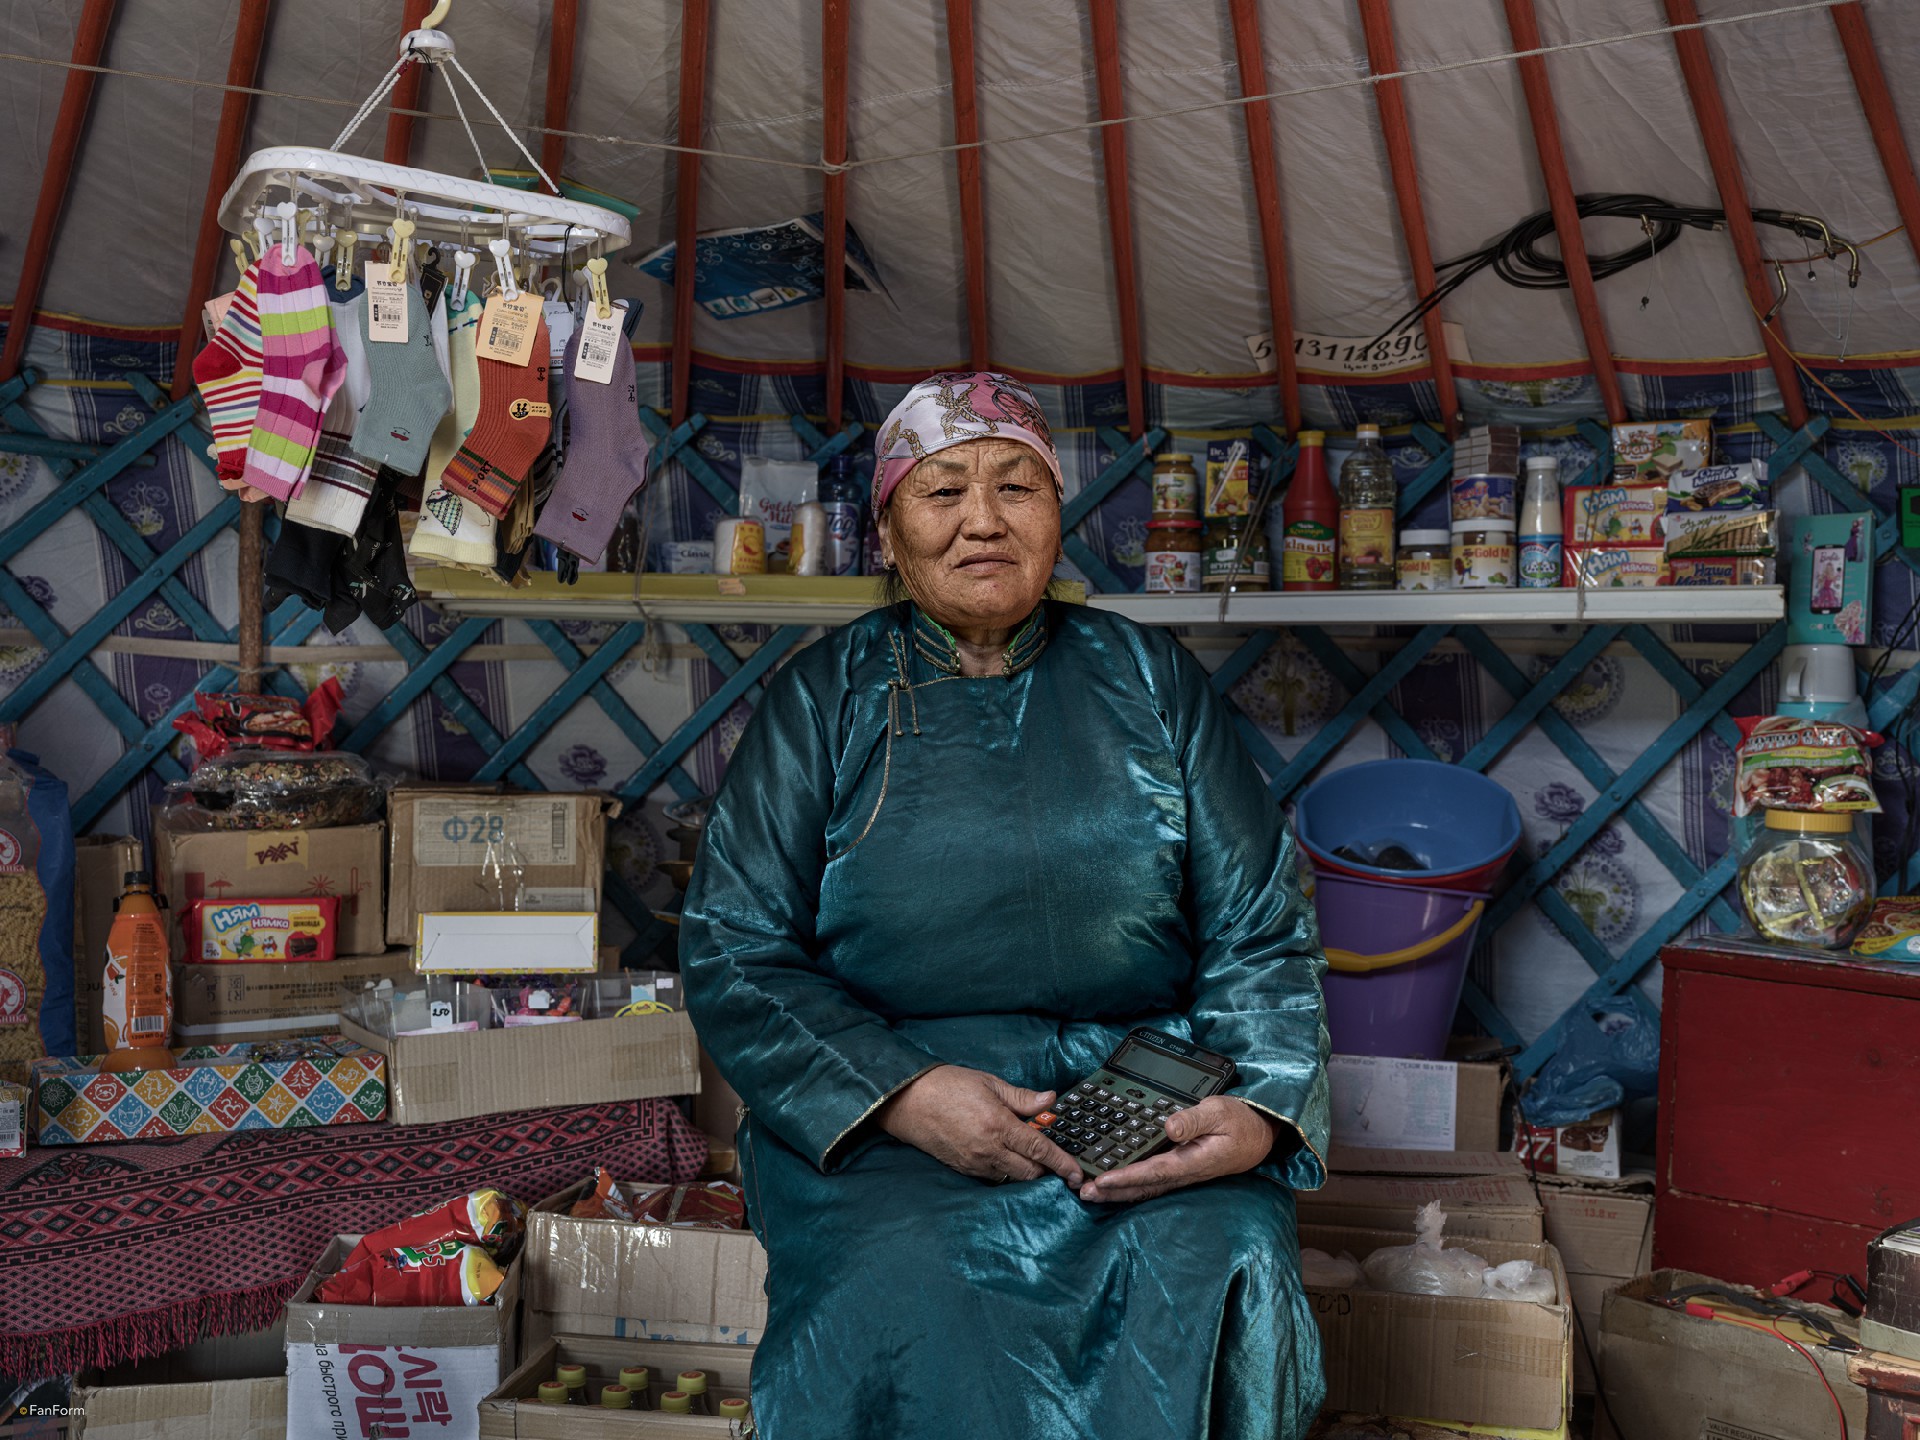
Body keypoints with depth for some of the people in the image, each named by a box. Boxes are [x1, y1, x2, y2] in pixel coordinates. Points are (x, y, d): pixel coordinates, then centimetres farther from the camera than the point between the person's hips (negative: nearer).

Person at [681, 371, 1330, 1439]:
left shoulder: (1151, 681, 11)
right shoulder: (826, 698, 6)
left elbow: (1260, 932, 9)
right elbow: (731, 953, 0)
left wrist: (1264, 1107, -11)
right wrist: (904, 1095, -15)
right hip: (878, 1110, -1)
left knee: (1225, 1272, -27)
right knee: (908, 1304, -31)